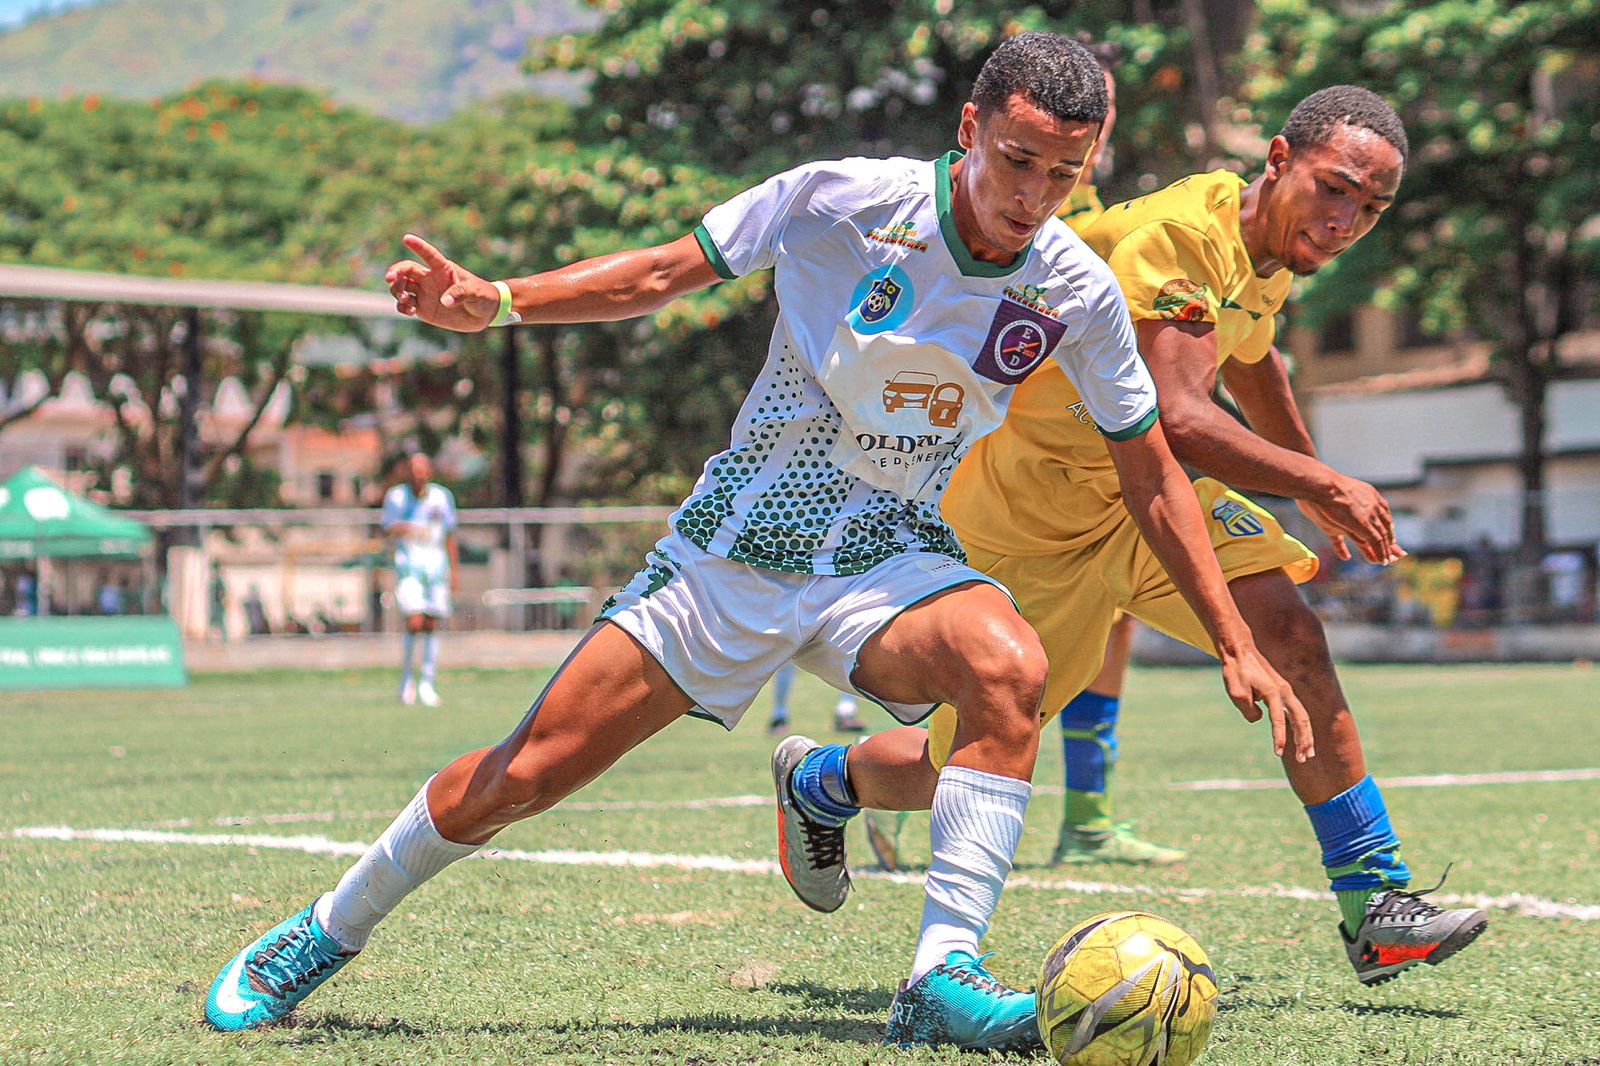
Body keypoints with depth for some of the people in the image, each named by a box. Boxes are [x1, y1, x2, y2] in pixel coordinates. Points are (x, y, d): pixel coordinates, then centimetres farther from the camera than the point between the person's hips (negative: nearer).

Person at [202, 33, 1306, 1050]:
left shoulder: (1078, 290, -8)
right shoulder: (841, 200, -16)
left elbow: (1153, 475, 2)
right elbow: (663, 274, -4)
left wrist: (1240, 645, -1)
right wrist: (498, 300, -17)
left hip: (894, 557, 1)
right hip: (738, 545, -1)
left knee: (1012, 668, -33)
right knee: (520, 777, -3)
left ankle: (944, 979, -28)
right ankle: (332, 928, 22)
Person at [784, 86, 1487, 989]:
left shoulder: (1270, 252, 1)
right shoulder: (1176, 236, -29)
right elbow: (1181, 420, -40)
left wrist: (1317, 488, 33)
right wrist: (1322, 483, -32)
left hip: (1147, 488, 8)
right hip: (1029, 513, -8)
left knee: (1292, 636, -15)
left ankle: (1375, 906, -11)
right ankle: (819, 778, 36)